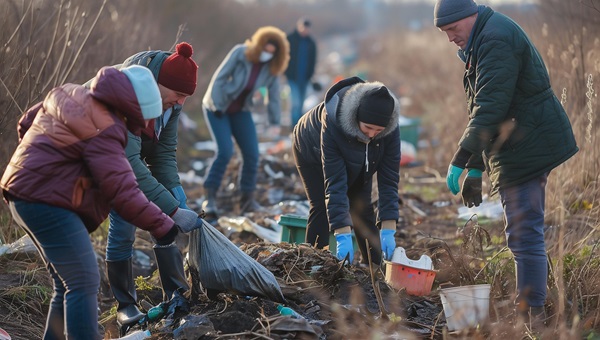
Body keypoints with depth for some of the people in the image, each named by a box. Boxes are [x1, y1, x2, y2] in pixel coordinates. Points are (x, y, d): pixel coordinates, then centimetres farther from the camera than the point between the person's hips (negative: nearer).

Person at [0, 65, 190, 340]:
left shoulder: (68, 94, 11)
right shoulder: (104, 129, -18)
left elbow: (26, 123, 23)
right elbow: (121, 190, -23)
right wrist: (161, 225, -19)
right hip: (47, 203, -10)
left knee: (67, 286, 15)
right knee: (84, 284, -9)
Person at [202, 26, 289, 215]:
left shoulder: (272, 67, -9)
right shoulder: (240, 53, -21)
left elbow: (273, 96, -1)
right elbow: (219, 78, -18)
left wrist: (275, 123, -1)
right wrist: (217, 107, -19)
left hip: (240, 111, 5)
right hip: (217, 107, -5)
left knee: (252, 154, -4)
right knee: (225, 151, -19)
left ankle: (247, 199, 10)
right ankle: (210, 197, -9)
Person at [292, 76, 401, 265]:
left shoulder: (391, 129, -34)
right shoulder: (332, 122, -44)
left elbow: (389, 179, -30)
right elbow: (334, 182, -44)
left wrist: (388, 230, -35)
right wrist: (342, 235, -48)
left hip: (357, 162, 3)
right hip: (312, 151, -3)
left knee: (362, 209, -3)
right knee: (322, 207, -16)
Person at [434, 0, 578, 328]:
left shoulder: (496, 39, -16)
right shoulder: (480, 43, 19)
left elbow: (489, 107, -24)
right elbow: (483, 107, 23)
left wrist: (460, 161, -24)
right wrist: (475, 169, 21)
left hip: (525, 148, -11)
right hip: (527, 146, 11)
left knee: (524, 233, -9)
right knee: (526, 231, 16)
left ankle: (532, 311, -6)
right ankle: (528, 305, 24)